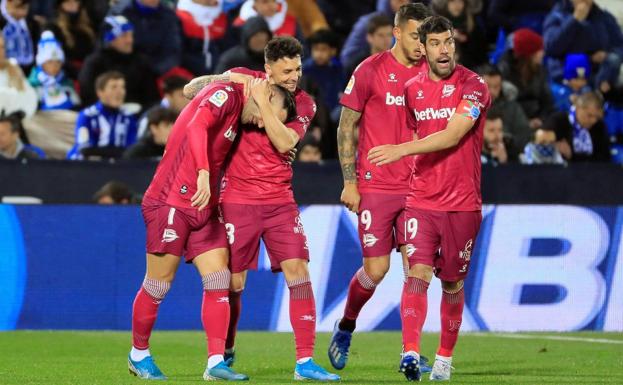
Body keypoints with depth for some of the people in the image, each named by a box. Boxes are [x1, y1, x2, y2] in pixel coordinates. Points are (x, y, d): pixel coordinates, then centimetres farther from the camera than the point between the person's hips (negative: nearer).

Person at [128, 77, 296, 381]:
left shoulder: (238, 117, 14)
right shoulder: (225, 94, -14)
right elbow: (196, 127, -30)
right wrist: (203, 173, -42)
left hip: (204, 207, 9)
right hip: (171, 202, -9)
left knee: (219, 282, -3)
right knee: (158, 285, 1)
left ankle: (216, 363, -5)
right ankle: (138, 355, 19)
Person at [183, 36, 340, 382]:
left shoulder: (304, 104, 3)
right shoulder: (243, 81, -2)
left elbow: (284, 143, -14)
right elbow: (189, 91, 6)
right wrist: (222, 79, -10)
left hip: (280, 200, 2)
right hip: (238, 198, -2)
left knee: (298, 272, -9)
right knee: (233, 281, 1)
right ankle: (224, 353, 24)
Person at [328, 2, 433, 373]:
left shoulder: (430, 72, 6)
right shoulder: (371, 71, -5)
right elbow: (347, 127, 0)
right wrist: (349, 182, -4)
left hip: (417, 186, 3)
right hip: (375, 186, -3)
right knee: (376, 268, -4)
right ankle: (345, 328, 23)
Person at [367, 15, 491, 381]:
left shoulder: (473, 86, -7)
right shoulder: (413, 89, 8)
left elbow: (452, 135, -19)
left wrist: (403, 149, -25)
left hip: (462, 203, -2)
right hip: (421, 200, 2)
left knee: (452, 282, 9)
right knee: (417, 273, -15)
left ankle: (445, 358, 24)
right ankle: (411, 354, -26)